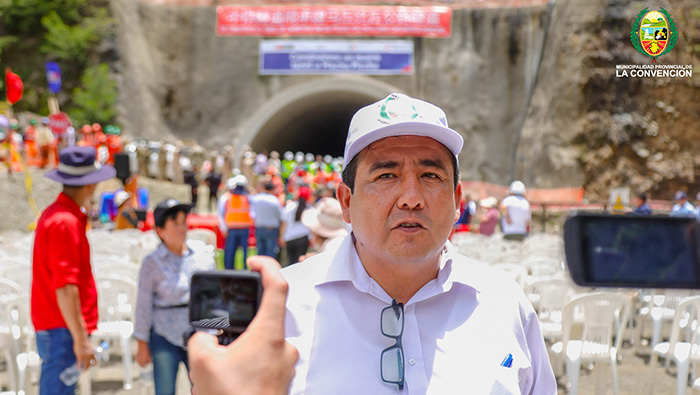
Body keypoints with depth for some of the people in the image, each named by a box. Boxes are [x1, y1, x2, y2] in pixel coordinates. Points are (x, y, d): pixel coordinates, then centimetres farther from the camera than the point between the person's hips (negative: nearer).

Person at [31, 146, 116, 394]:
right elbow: (65, 287, -23)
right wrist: (80, 338, -22)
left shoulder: (53, 213, 14)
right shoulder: (65, 223, -18)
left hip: (52, 328, 10)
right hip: (63, 330, -10)